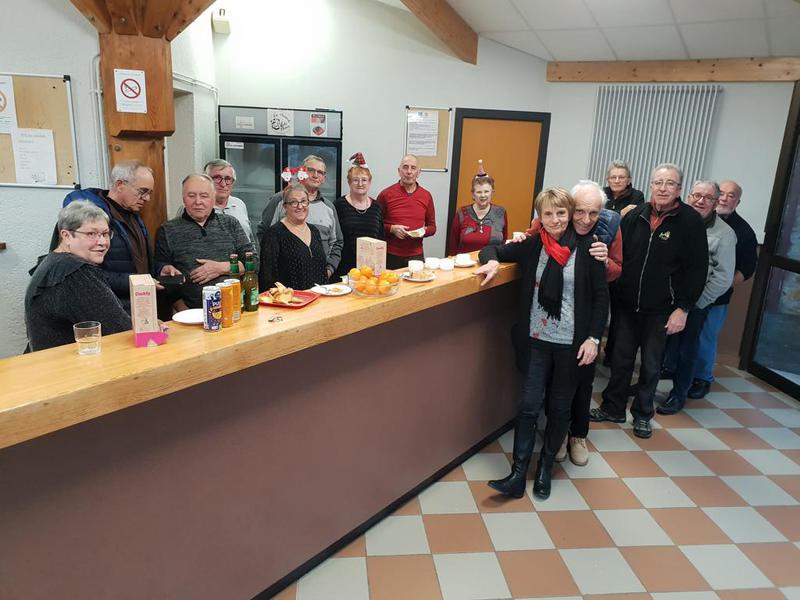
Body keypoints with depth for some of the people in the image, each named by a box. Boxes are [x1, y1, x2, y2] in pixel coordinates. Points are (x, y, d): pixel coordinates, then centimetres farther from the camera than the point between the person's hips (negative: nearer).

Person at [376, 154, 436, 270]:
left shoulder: (426, 196, 8)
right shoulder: (386, 195, -2)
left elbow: (432, 227, 15)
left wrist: (424, 231, -6)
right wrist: (391, 229, -14)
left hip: (416, 256, 3)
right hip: (390, 256, -2)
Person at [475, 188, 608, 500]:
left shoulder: (587, 248, -6)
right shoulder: (532, 245, 1)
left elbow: (601, 296, -3)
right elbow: (493, 249, 11)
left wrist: (593, 338, -9)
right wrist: (492, 261, -12)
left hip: (572, 343, -1)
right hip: (537, 340, 2)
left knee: (559, 408, 11)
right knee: (529, 405, -1)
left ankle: (545, 467, 28)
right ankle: (518, 475, 6)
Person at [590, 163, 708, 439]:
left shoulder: (691, 221, -10)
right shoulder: (635, 216, -1)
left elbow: (697, 269, -9)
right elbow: (617, 256, 3)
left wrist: (683, 308, -12)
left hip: (661, 311, -2)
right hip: (627, 305, 3)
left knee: (651, 365, 12)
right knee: (620, 359, 13)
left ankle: (643, 414, 30)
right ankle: (613, 408, 30)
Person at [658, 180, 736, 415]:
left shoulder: (724, 233, -9)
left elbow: (723, 277, -9)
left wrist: (696, 302, -10)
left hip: (694, 302, -3)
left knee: (685, 350, 10)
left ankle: (678, 394, 27)